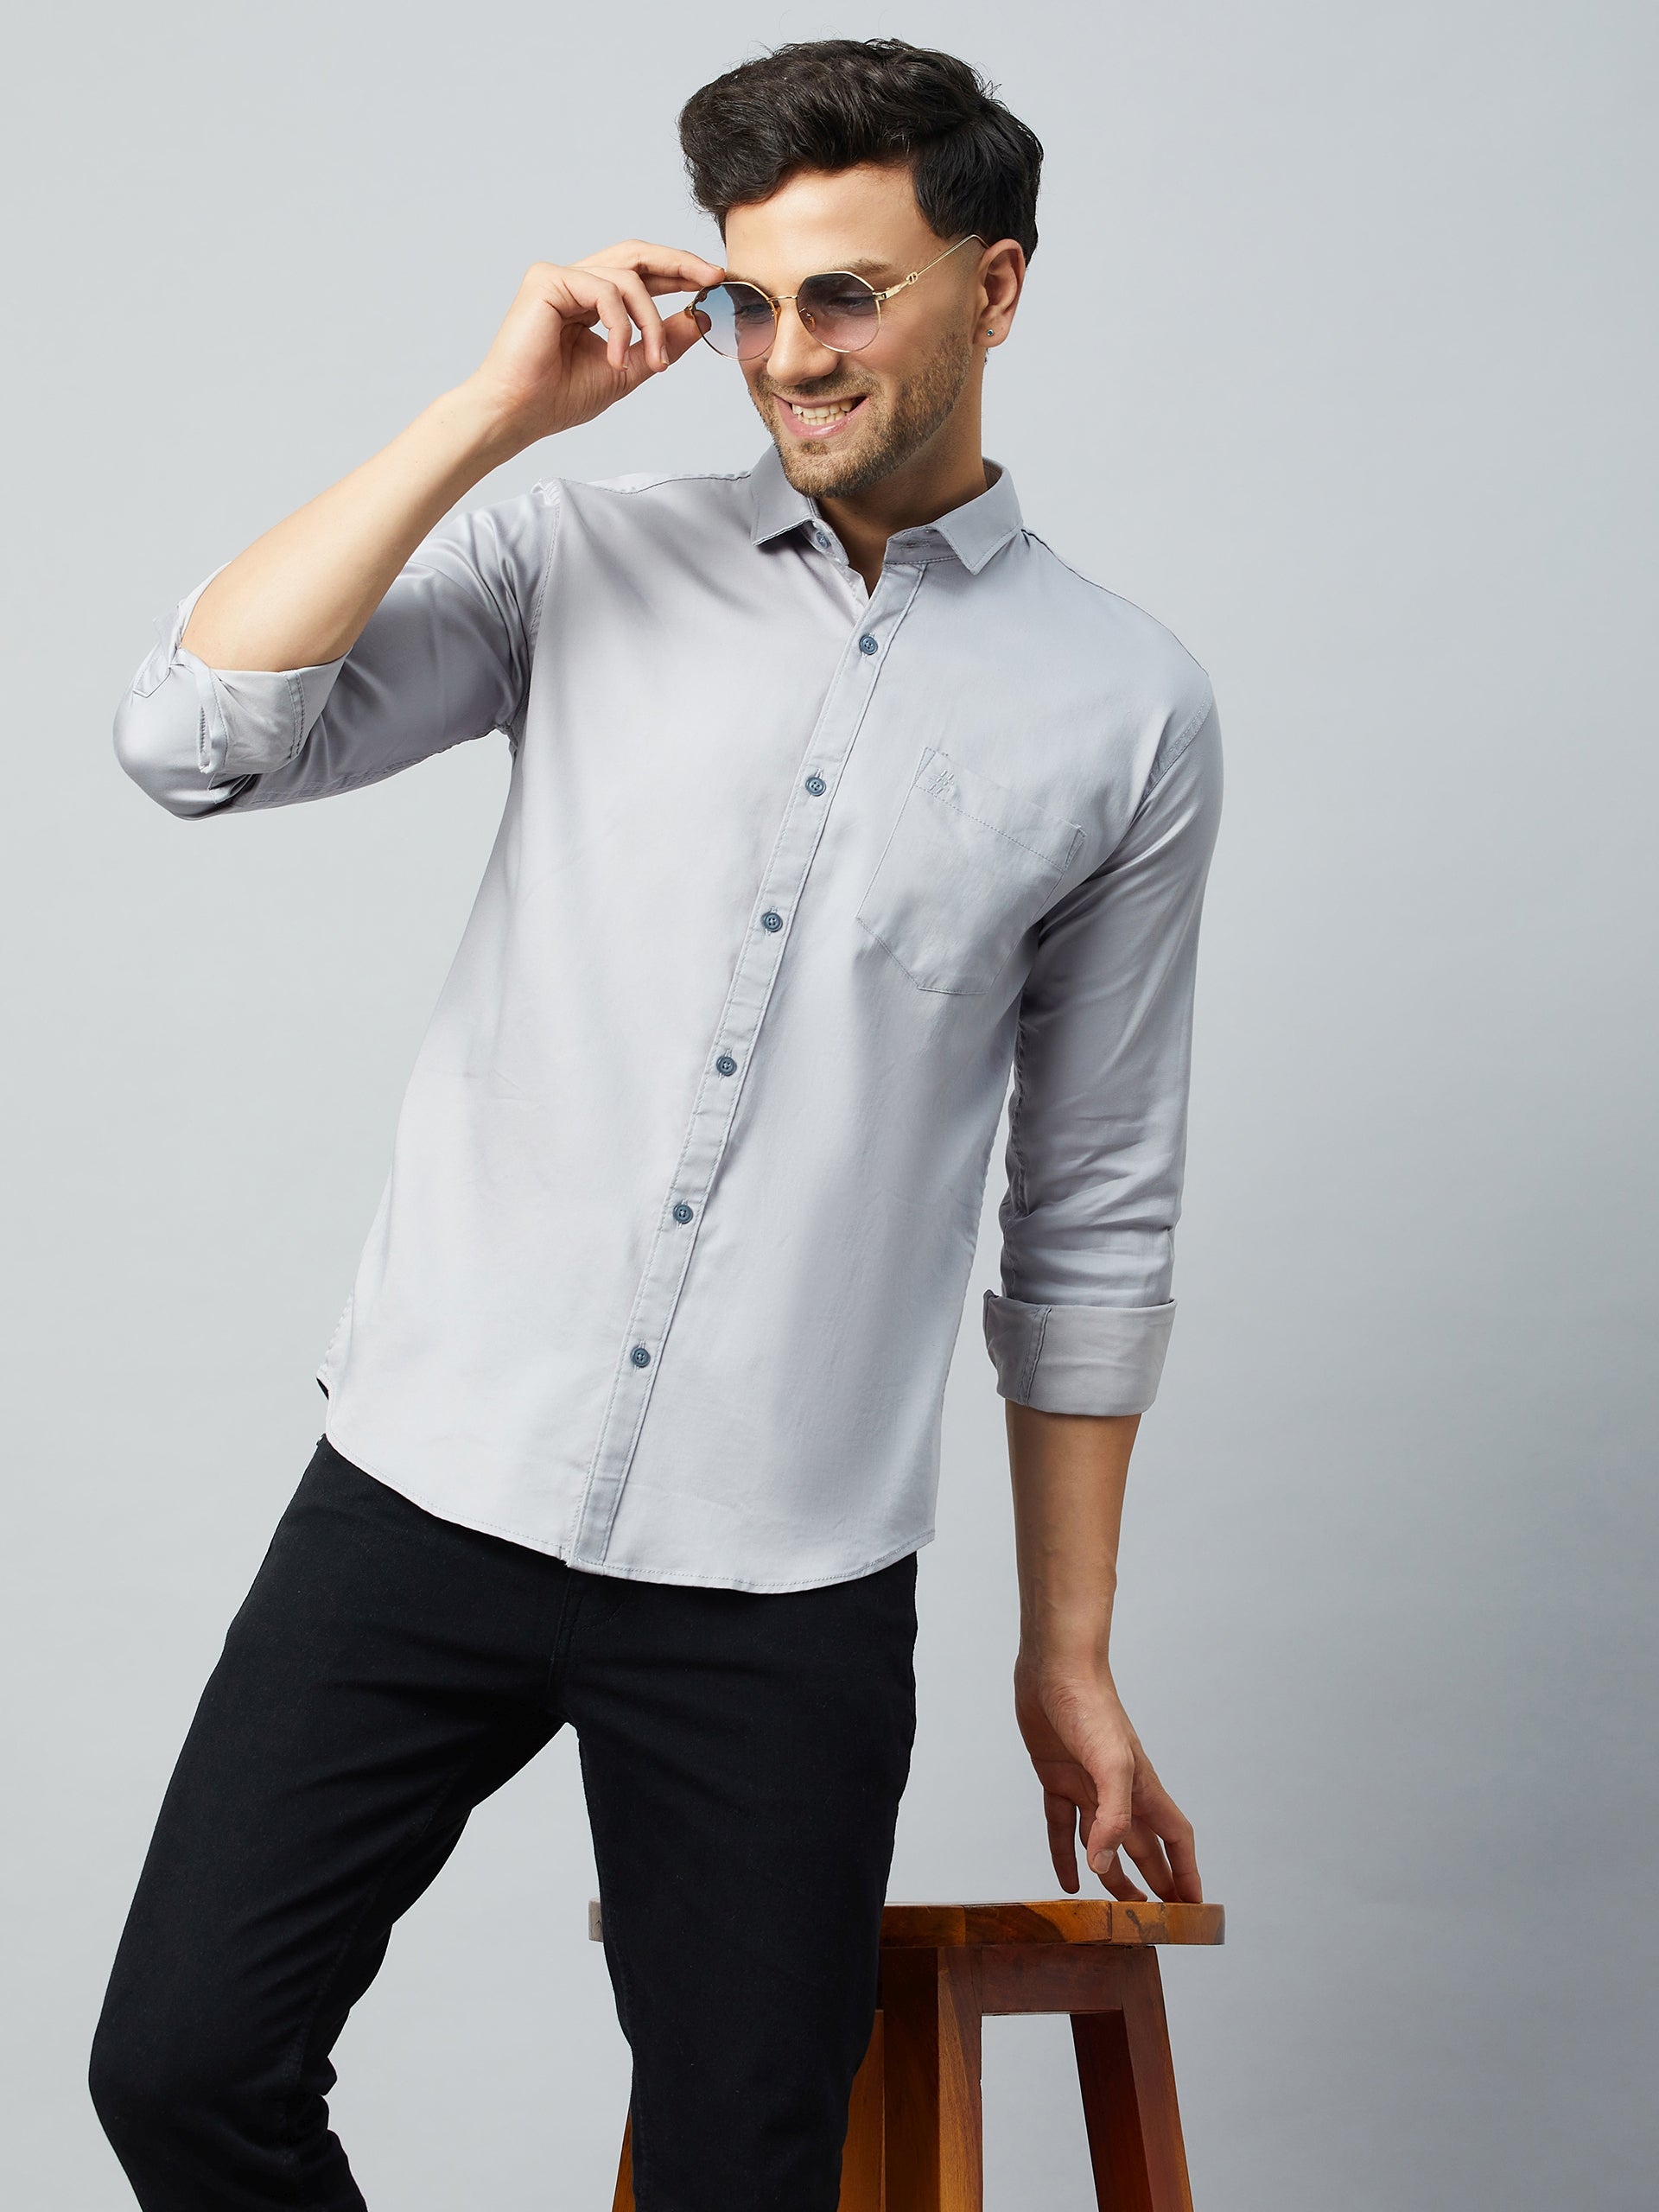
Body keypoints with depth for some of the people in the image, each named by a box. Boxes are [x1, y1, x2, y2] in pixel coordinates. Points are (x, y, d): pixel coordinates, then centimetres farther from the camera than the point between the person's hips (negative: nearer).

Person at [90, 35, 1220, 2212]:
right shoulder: (589, 555, 4)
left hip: (786, 1586, 0)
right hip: (437, 1480, 1)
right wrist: (500, 402, -10)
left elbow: (1095, 1212, 9)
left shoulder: (1128, 709, 4)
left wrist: (1069, 1653, 10)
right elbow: (195, 733, -9)